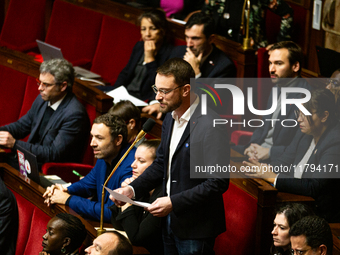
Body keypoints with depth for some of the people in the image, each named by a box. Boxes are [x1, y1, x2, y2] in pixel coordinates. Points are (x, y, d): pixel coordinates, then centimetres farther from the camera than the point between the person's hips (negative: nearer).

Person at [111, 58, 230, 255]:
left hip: (196, 230, -8)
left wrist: (173, 202, -24)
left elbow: (218, 182, -24)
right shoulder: (171, 117, 7)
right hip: (170, 222, 8)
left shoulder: (210, 126, -22)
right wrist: (133, 189, 1)